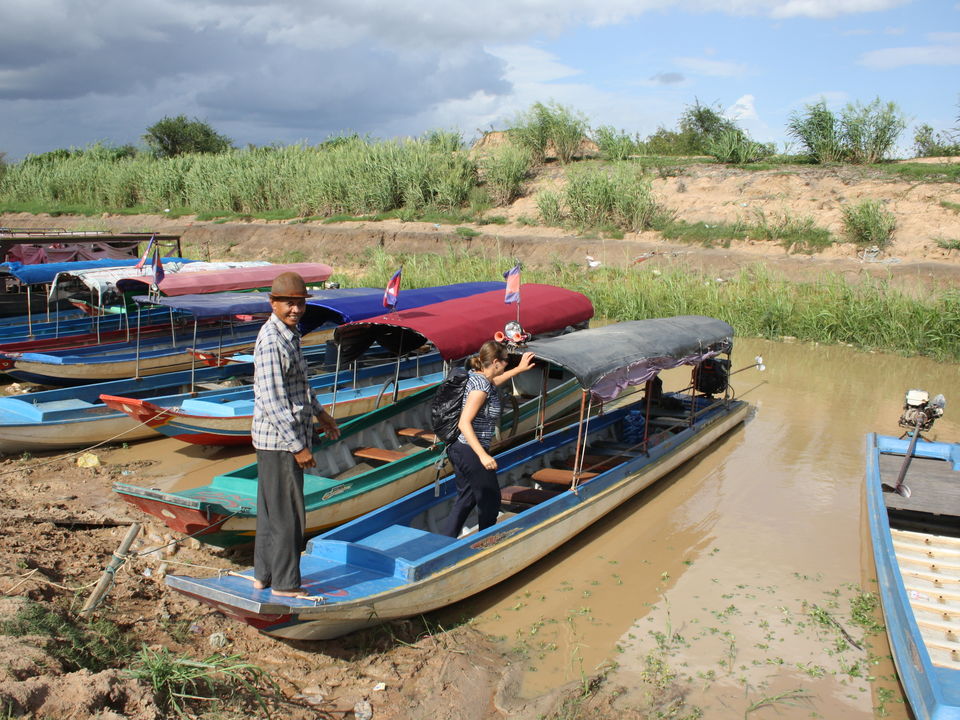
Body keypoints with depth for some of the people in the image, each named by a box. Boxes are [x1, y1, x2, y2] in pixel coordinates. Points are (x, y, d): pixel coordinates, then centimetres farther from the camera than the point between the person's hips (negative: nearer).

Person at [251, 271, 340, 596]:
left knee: (271, 510, 18)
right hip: (279, 441, -10)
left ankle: (263, 575, 30)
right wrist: (298, 446, -22)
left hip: (283, 439, 10)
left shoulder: (289, 333, 10)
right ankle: (285, 583, 14)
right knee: (288, 514, 1)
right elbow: (272, 402, -24)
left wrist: (319, 412, 29)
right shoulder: (271, 340, -21)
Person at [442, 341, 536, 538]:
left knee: (465, 499, 18)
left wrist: (519, 369, 39)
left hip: (460, 449, 10)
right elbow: (464, 423, -28)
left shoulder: (477, 377, 6)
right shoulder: (480, 385, -22)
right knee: (490, 502, 9)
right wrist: (483, 456, -33)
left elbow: (493, 382, 33)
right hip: (472, 453, -10)